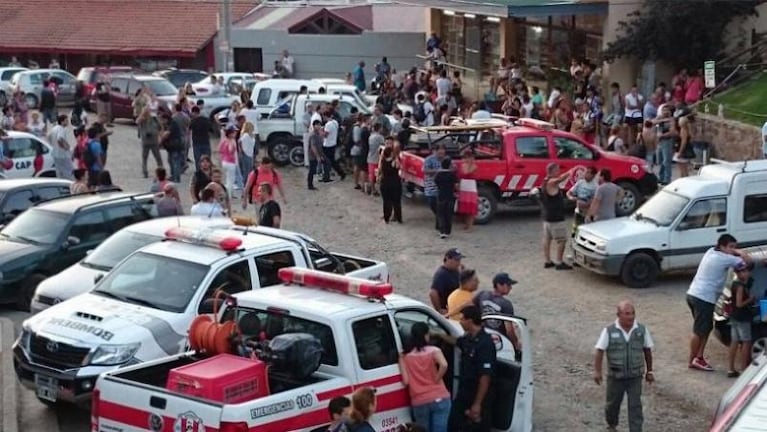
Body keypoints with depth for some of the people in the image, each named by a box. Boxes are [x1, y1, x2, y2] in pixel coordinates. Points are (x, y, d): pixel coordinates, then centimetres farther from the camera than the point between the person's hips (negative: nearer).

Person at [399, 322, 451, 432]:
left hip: (419, 402, 2)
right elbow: (444, 365, -24)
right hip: (439, 399, -2)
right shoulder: (434, 351, -4)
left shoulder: (404, 356, 1)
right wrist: (436, 379, -9)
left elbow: (405, 381, -6)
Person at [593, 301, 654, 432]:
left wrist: (649, 371, 10)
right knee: (613, 403, 17)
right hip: (615, 376, 0)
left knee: (635, 406, -1)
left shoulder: (642, 330, -6)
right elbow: (599, 351, -9)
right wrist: (597, 371, -15)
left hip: (635, 376, 0)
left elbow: (647, 351, 5)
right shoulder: (609, 331, -12)